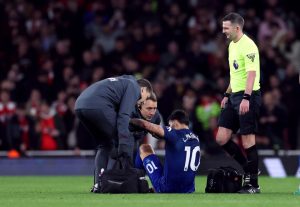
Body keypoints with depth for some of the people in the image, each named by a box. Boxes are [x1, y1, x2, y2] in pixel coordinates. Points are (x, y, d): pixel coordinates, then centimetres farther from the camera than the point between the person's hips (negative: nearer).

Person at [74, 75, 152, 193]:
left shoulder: (122, 82, 36)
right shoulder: (134, 87, 9)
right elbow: (123, 116, -6)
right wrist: (124, 144, -13)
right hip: (98, 107, -9)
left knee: (105, 144, 22)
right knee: (127, 142, 2)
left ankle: (98, 184, 11)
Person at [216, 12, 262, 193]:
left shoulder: (248, 46, -15)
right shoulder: (232, 45, 15)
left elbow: (252, 73, -23)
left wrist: (246, 98, -32)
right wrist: (227, 95, 23)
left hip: (248, 97, -9)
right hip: (234, 96, 9)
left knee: (248, 140, -5)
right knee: (222, 139, 4)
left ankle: (253, 184, 2)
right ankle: (249, 169, 18)